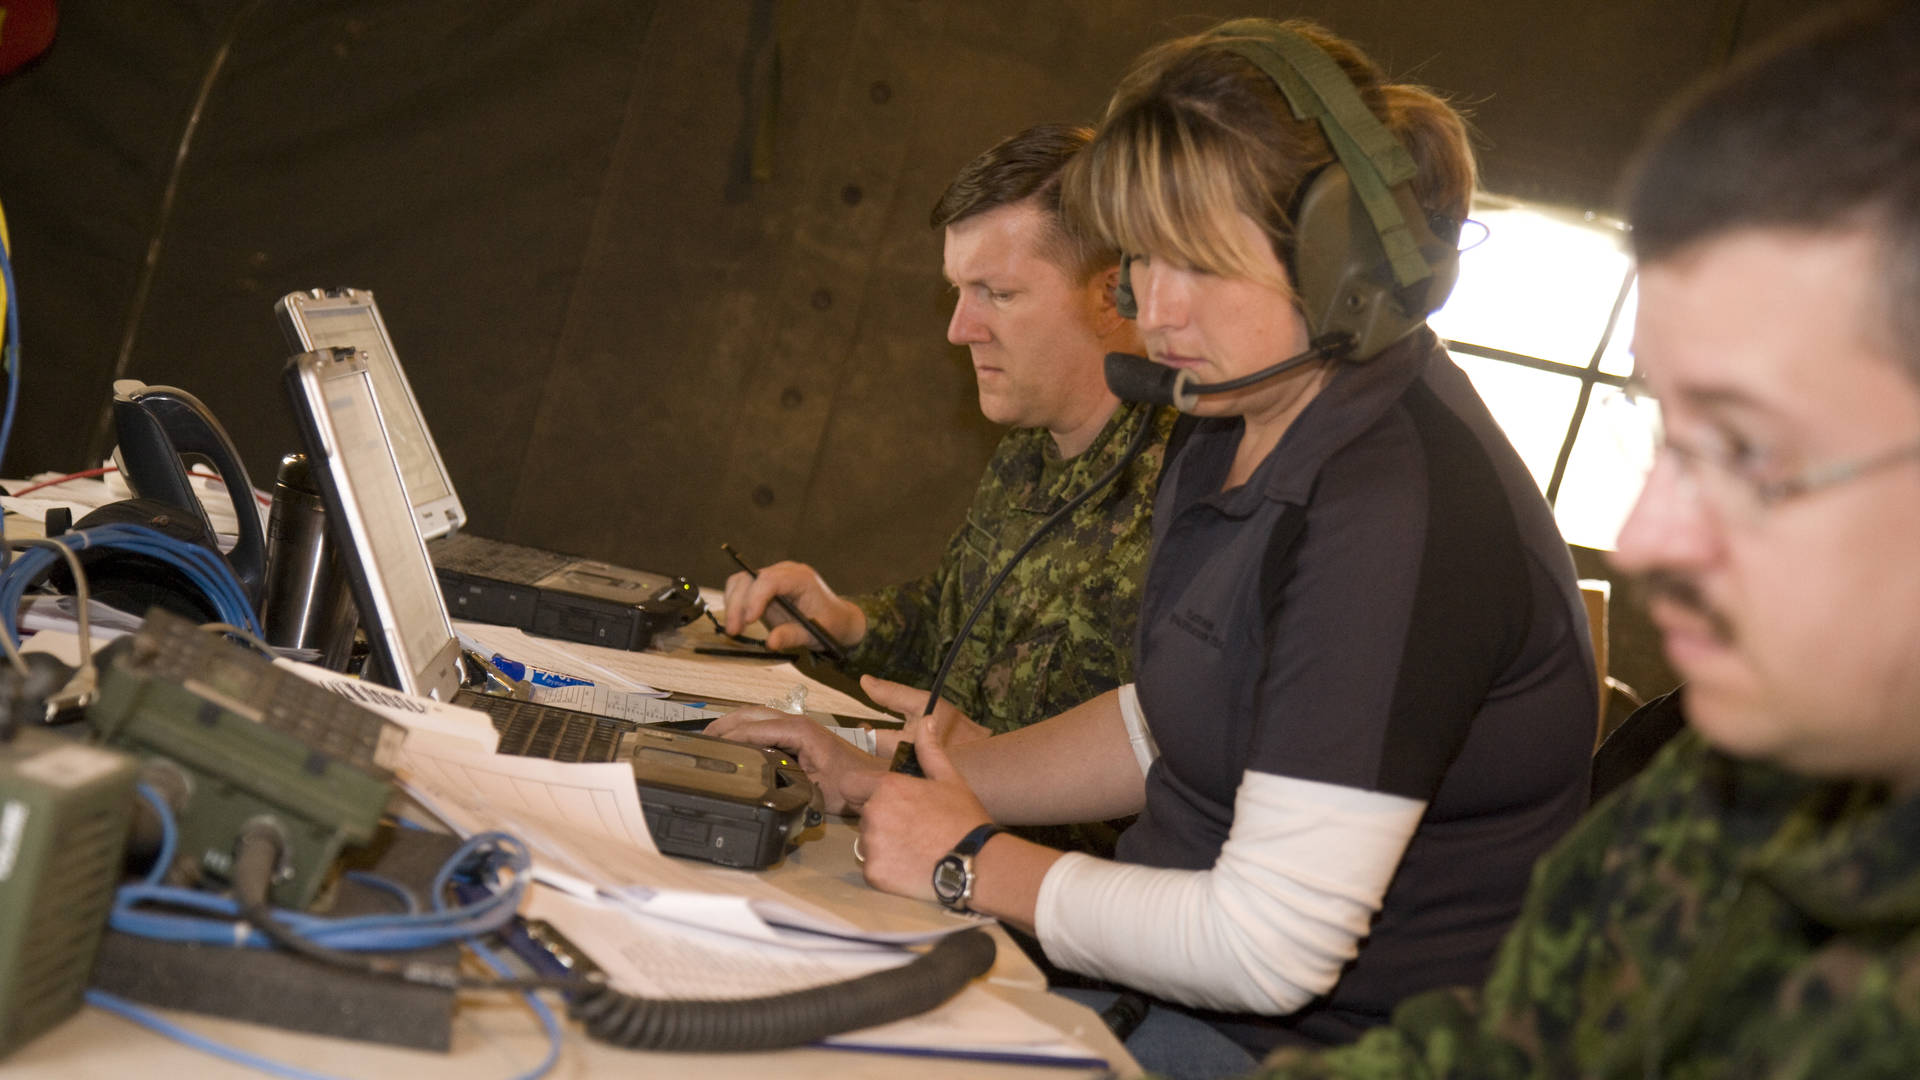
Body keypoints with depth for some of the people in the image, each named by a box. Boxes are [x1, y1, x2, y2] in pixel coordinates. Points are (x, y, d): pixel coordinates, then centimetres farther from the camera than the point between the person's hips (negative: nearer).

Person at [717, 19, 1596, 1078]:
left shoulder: (1398, 513, -26)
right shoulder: (1235, 434, 6)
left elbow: (1270, 949, -26)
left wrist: (973, 863, -13)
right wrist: (887, 788, 7)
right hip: (1180, 982, 9)